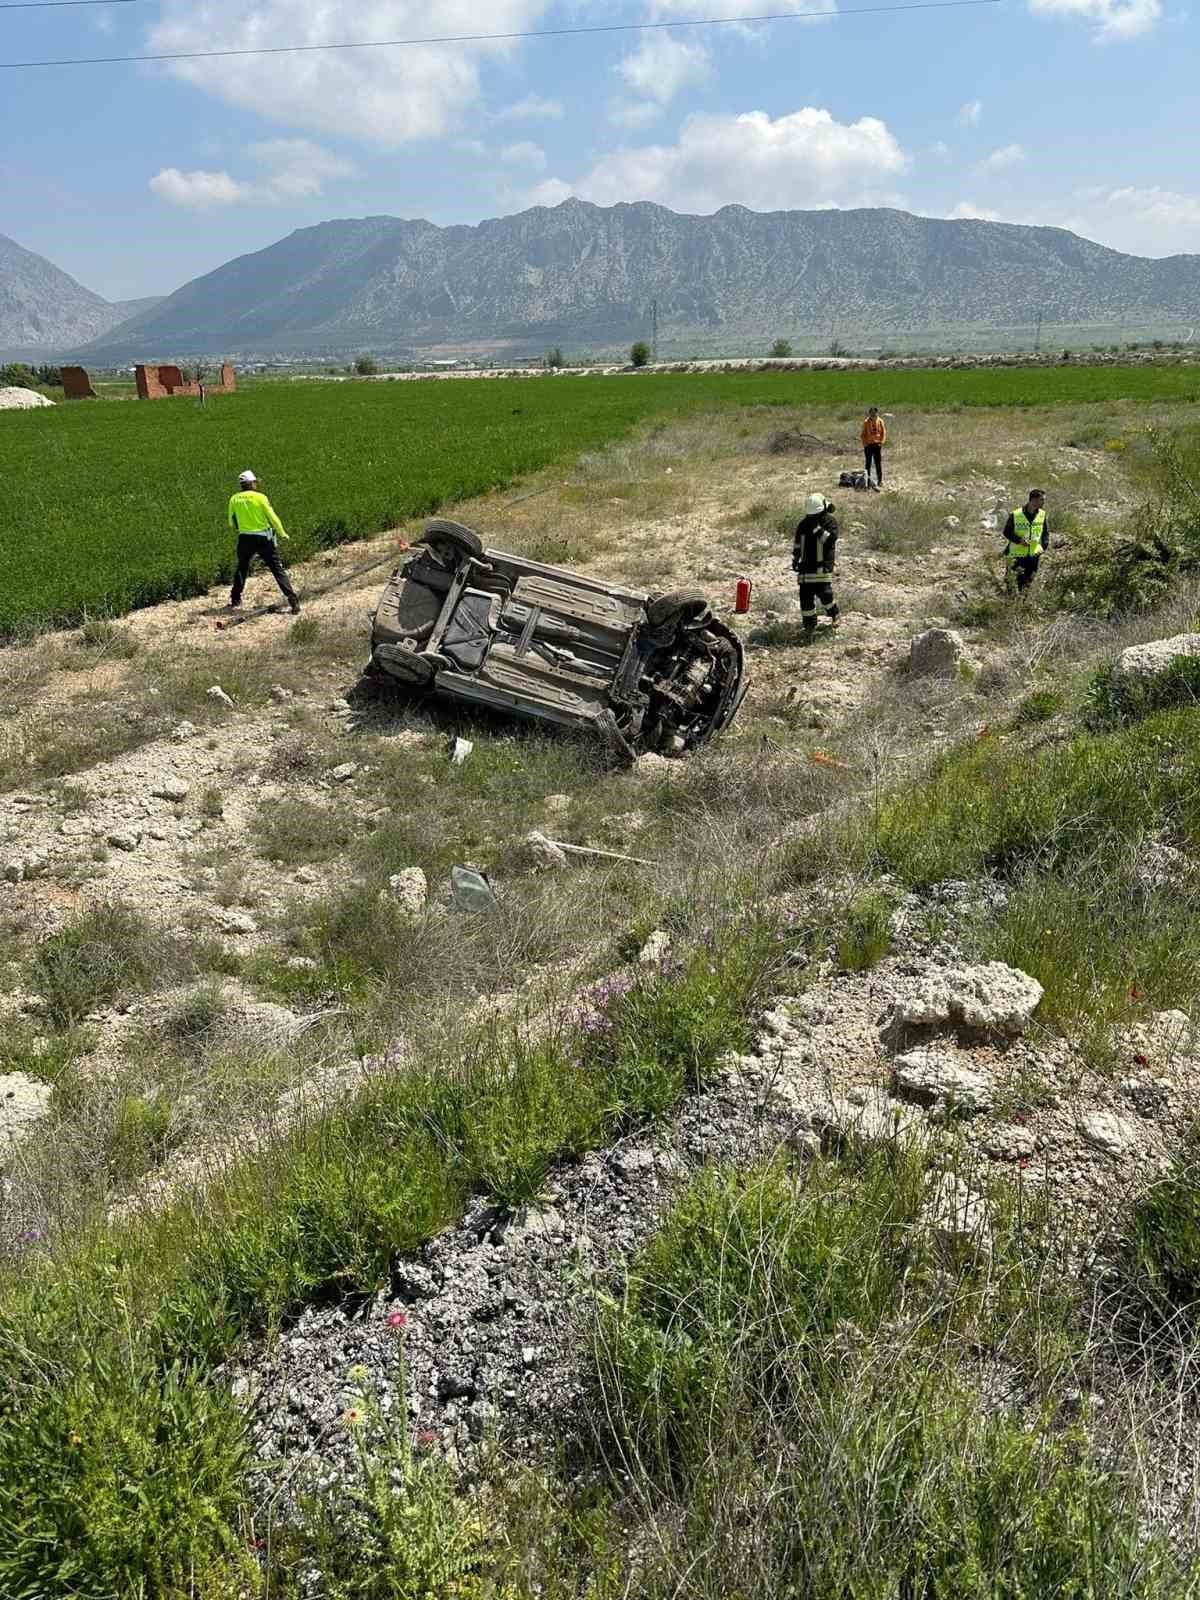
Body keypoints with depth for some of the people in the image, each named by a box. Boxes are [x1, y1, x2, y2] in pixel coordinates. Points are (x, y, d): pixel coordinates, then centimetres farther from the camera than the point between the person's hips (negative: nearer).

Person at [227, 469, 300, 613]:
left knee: (241, 569, 21)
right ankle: (293, 600, -8)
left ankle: (235, 601, 26)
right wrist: (282, 533, 4)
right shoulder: (260, 497, -9)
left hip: (245, 539, 3)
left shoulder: (234, 499, 1)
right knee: (277, 569, 0)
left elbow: (232, 523, 10)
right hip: (264, 539, -3)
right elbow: (273, 518, -9)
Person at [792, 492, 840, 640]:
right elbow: (797, 543, 19)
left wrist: (818, 529, -26)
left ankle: (834, 615, 24)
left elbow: (831, 540, -20)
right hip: (806, 567, 4)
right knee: (805, 596, -1)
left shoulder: (830, 521, -5)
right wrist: (795, 560, 17)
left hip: (823, 567, -4)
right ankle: (809, 627, 9)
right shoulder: (804, 523, 8)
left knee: (824, 594, -9)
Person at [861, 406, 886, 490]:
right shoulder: (866, 422, -5)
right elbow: (863, 434, 0)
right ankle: (868, 481, 11)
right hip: (868, 445, -1)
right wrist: (864, 444, -7)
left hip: (877, 444, 1)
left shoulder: (880, 421, -1)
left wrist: (882, 442, -7)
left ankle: (880, 481, 10)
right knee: (868, 463, 5)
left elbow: (884, 432, 4)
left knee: (878, 463, 3)